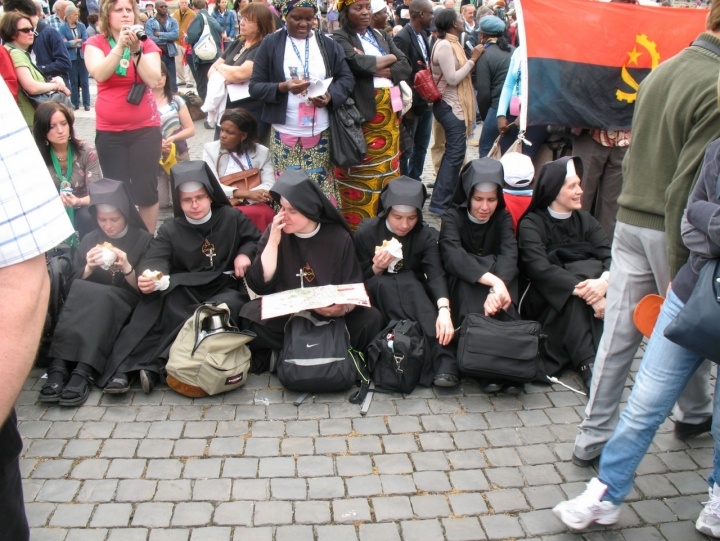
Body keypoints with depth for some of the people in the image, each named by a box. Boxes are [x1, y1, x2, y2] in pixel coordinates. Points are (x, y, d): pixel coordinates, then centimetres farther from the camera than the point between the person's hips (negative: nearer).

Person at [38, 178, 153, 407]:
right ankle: (59, 368, -44)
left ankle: (83, 373, -47)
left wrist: (127, 269, -18)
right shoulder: (89, 240, 12)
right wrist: (89, 268, -12)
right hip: (89, 305, 3)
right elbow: (74, 285, 7)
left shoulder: (143, 240, 3)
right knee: (81, 293, -31)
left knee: (99, 296, -34)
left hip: (126, 307, -3)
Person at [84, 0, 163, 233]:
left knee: (146, 190, -1)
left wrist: (136, 50, -21)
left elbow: (153, 80, -12)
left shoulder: (147, 44, 2)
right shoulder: (95, 43, 0)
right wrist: (120, 46, -26)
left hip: (145, 127, 0)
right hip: (109, 131, 0)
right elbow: (99, 74, -18)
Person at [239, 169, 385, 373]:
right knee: (250, 317, -28)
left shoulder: (339, 237, -5)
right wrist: (273, 242, -18)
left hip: (332, 317, -1)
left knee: (370, 319, -26)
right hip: (283, 316, 1)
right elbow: (259, 285, -11)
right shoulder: (274, 233, -3)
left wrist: (343, 307, -26)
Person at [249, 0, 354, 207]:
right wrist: (283, 87, -20)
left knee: (323, 188, 5)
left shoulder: (327, 44, 6)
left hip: (321, 133, 1)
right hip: (285, 134, -1)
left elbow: (346, 78, 7)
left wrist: (331, 96, -14)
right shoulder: (270, 44, 0)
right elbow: (255, 86, -2)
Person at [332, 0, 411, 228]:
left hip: (388, 110, 6)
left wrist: (384, 72, -13)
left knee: (387, 166, 11)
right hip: (361, 111, -6)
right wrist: (389, 59, -5)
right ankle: (359, 229, 4)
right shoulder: (340, 38, -2)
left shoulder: (382, 36, 16)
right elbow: (357, 63, -20)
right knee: (363, 172, -4)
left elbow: (405, 66, 5)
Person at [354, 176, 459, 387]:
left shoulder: (426, 235, -8)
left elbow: (436, 274, -24)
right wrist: (377, 268, -25)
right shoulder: (365, 233, -10)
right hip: (377, 297, -1)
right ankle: (440, 360, -43)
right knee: (384, 283, -34)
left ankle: (445, 361, -44)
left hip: (414, 296, 1)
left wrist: (444, 310, -42)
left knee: (410, 281, -33)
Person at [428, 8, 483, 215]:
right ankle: (441, 202, -4)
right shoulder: (445, 45, -17)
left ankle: (443, 197, 23)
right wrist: (473, 59, -16)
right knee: (455, 152, -8)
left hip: (453, 105, 10)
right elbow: (453, 79, -21)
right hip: (450, 107, -10)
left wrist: (472, 59, 7)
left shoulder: (451, 44, 13)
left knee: (453, 152, 14)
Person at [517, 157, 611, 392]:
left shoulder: (586, 221, 11)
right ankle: (587, 363, -37)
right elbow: (540, 269, -22)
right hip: (546, 300, -4)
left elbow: (610, 257, -6)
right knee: (573, 294, -33)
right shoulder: (531, 224, -3)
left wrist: (603, 281, -30)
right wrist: (586, 292, -33)